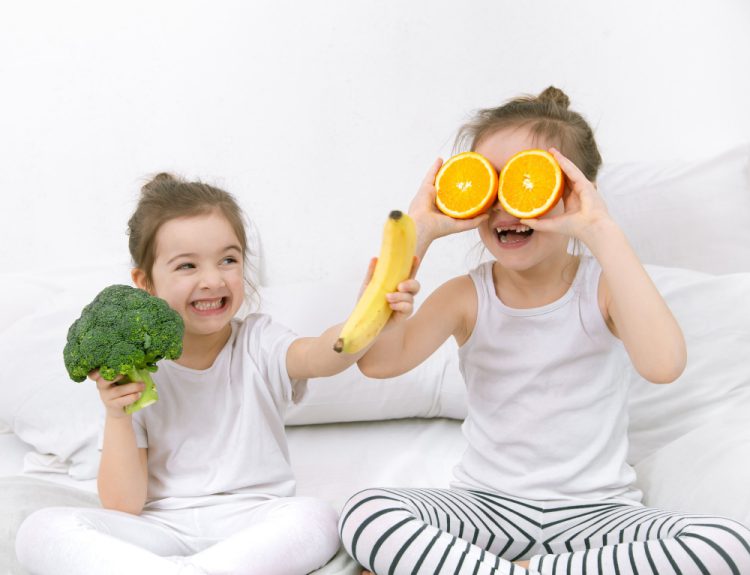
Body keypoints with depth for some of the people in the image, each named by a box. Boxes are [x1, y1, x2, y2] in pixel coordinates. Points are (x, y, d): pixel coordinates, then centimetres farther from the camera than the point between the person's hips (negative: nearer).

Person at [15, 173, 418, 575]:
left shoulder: (257, 340, 1)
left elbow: (318, 356, -25)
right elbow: (123, 507, -3)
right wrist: (116, 415, -17)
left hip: (250, 526, 0)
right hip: (161, 531, 1)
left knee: (317, 519, -31)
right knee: (41, 530, -22)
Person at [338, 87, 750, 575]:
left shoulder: (604, 286, -5)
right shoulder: (467, 297, -1)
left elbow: (663, 365, -29)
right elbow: (377, 360, -20)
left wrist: (602, 233, -30)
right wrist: (416, 234, -20)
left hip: (596, 510, 1)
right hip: (488, 505, 0)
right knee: (364, 516, -27)